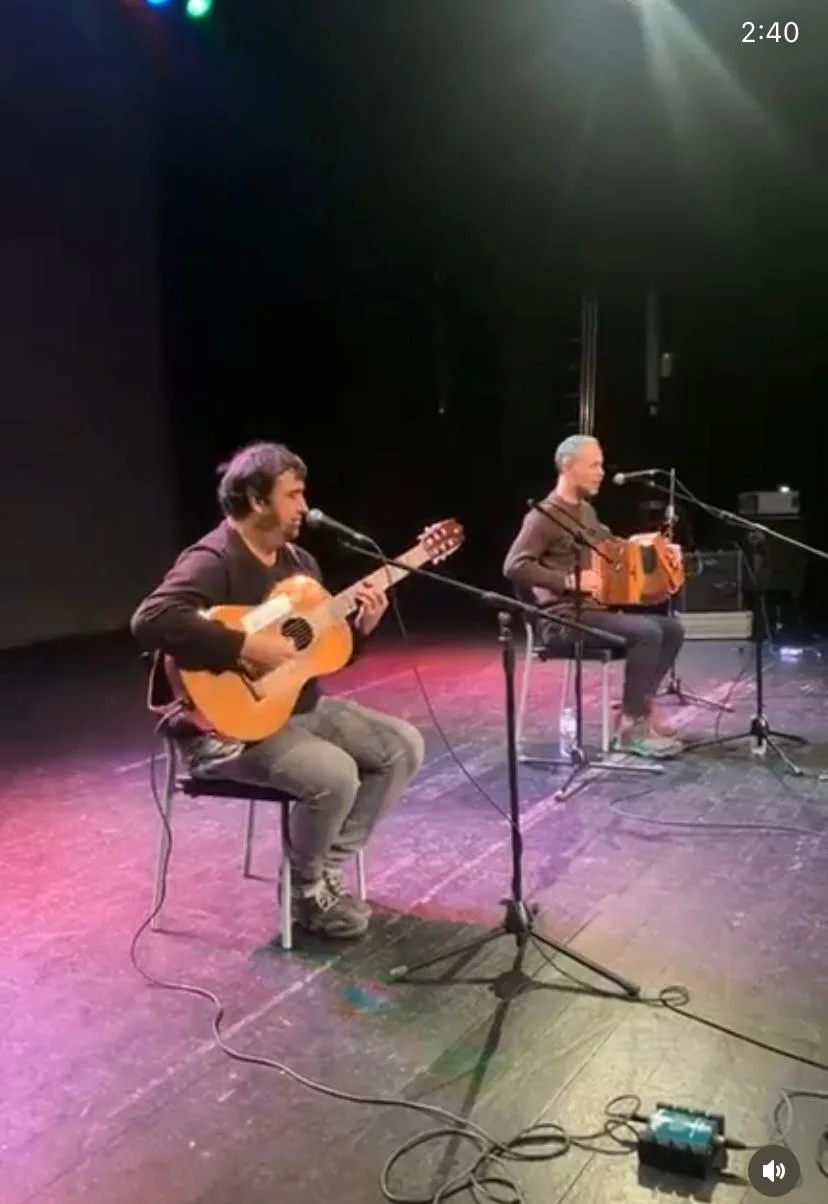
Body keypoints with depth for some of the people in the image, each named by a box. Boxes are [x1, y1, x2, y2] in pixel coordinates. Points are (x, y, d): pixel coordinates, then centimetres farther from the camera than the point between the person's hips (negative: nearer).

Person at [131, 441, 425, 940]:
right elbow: (152, 621, -36)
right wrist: (248, 645, -34)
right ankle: (307, 889, 2)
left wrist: (361, 627, -5)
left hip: (303, 707, 9)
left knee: (404, 745, 2)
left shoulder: (298, 560, 10)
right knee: (335, 776, -30)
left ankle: (331, 867, 9)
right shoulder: (213, 561, -18)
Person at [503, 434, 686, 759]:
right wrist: (569, 580, -26)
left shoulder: (586, 511, 16)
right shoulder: (544, 515, -12)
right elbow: (514, 566, -22)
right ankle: (631, 727, -15)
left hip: (596, 607, 9)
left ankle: (639, 707, 8)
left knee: (672, 629, 4)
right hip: (564, 616, -9)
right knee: (647, 633, -25)